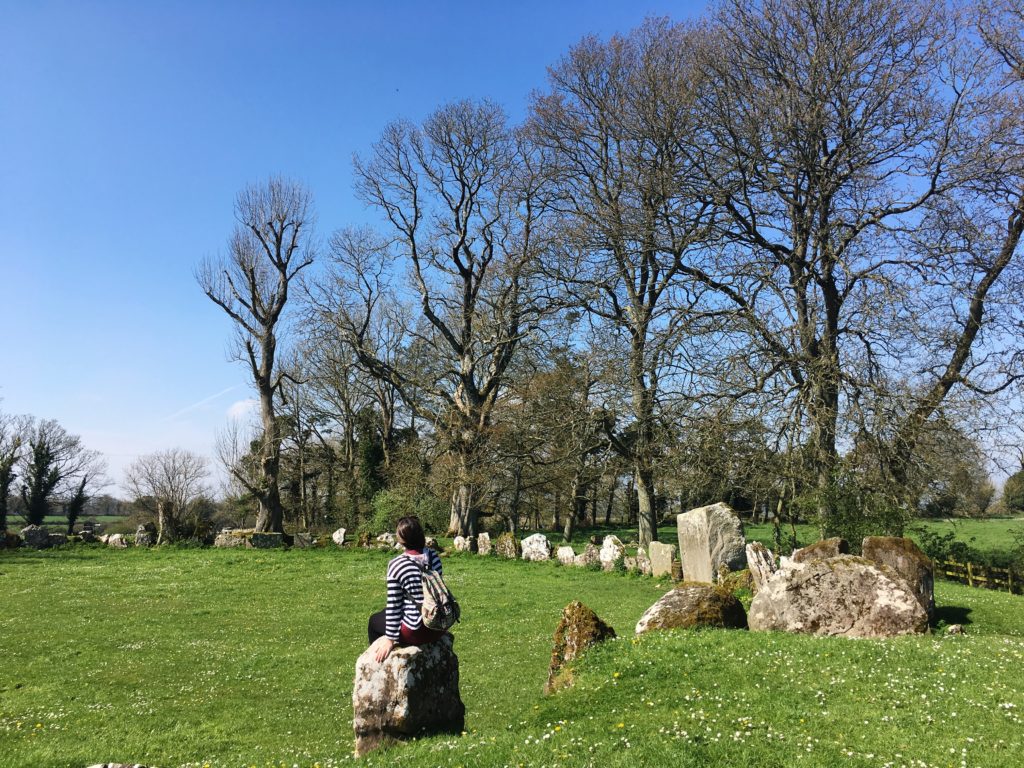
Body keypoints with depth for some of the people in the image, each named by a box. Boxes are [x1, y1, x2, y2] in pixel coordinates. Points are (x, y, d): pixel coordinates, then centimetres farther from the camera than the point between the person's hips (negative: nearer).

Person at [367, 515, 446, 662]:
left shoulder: (396, 565, -18)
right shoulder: (434, 556, -3)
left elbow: (393, 606, -13)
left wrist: (389, 639, -5)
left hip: (417, 631, -6)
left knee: (374, 621, 24)